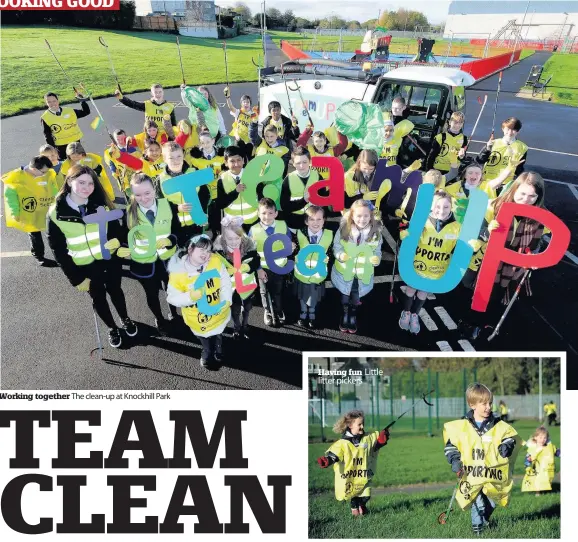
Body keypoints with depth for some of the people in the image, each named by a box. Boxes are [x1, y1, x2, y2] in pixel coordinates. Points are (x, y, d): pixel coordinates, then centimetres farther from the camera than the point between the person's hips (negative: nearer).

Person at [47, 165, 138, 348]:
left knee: (115, 291, 22)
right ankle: (112, 328, 41)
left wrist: (116, 240, -25)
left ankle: (125, 320, 49)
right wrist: (75, 278, -10)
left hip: (110, 261, 1)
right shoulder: (56, 213, -15)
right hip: (84, 267, -1)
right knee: (98, 298, 17)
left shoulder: (101, 205, -9)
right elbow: (58, 249, -9)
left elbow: (116, 229, 0)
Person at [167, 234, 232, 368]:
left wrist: (226, 300, -28)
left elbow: (226, 282, -15)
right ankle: (207, 352, 66)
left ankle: (218, 351, 69)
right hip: (197, 318, -1)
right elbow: (173, 298, -22)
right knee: (204, 340, 30)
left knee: (217, 335, 34)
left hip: (218, 313, 2)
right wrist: (191, 296, -38)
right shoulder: (177, 271, -27)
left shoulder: (215, 260, -24)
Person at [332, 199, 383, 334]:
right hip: (344, 271, -1)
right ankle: (345, 314, 52)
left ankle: (353, 315, 53)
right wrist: (340, 255, -30)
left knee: (356, 297, 24)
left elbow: (377, 251, -7)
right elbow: (336, 246, -10)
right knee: (345, 295, 24)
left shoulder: (376, 232, -18)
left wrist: (376, 259, -28)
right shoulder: (343, 229, -20)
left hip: (363, 274, 1)